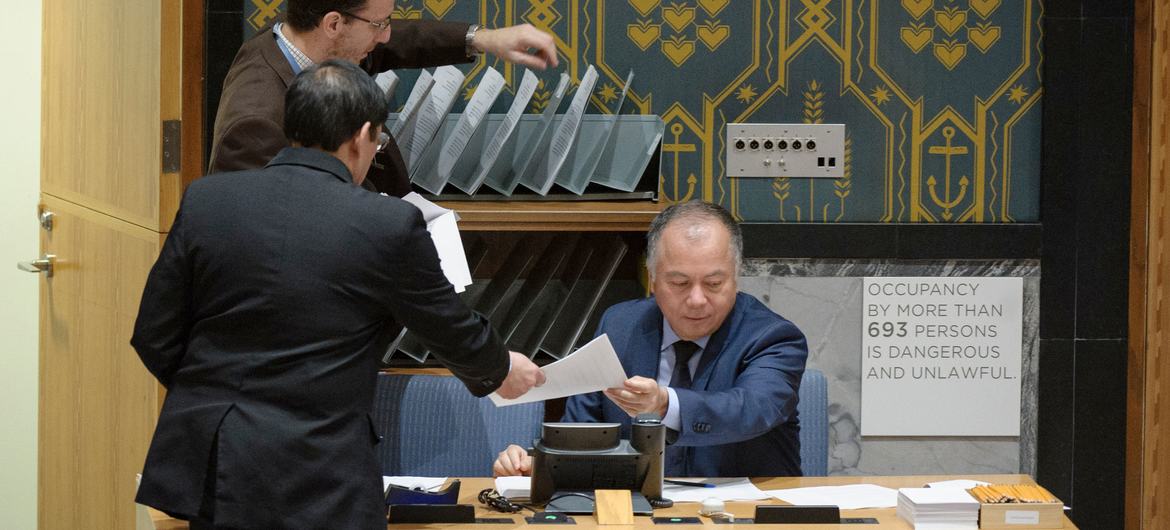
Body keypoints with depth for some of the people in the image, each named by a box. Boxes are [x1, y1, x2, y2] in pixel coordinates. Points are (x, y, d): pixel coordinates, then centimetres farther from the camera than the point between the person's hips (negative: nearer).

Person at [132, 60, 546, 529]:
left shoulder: (205, 200, 0)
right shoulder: (389, 225, -9)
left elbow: (153, 339, 4)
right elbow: (455, 333, 6)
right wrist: (500, 371, 28)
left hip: (205, 461, 4)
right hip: (314, 483, -4)